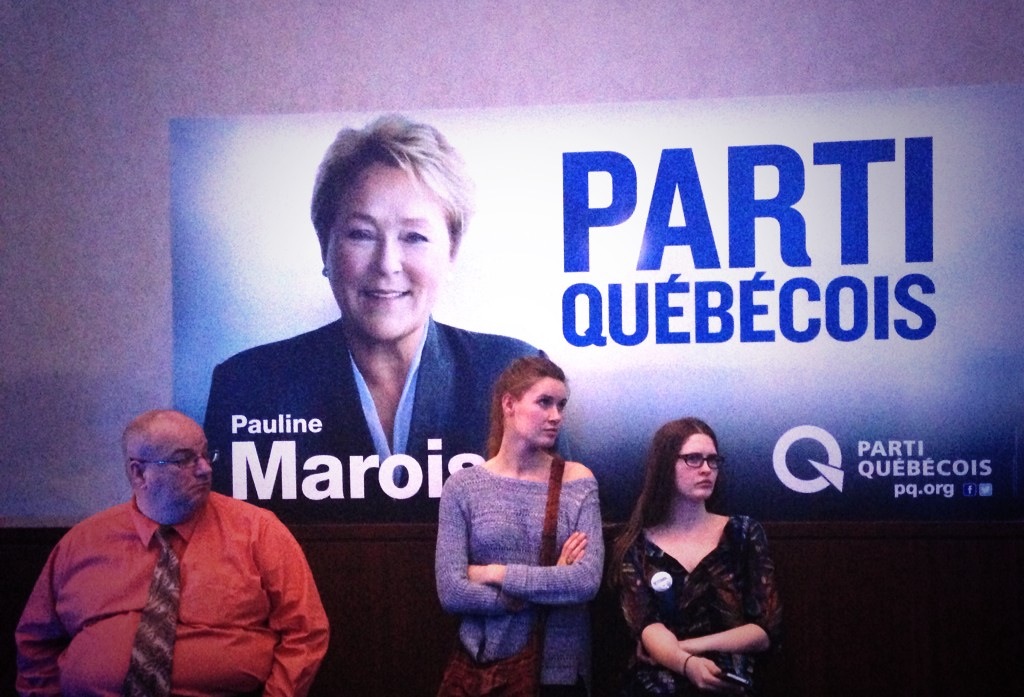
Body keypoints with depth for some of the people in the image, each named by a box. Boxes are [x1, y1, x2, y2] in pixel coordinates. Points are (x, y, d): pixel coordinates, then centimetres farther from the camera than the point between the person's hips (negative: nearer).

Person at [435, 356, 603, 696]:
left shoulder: (578, 482, -3)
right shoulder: (462, 487, -5)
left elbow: (587, 580, -14)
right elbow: (451, 592, -12)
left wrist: (493, 574, -13)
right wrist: (553, 585, -12)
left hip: (561, 667, 1)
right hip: (484, 664, -1)